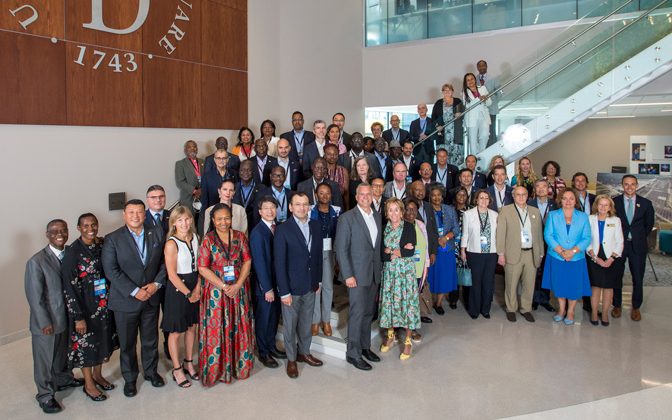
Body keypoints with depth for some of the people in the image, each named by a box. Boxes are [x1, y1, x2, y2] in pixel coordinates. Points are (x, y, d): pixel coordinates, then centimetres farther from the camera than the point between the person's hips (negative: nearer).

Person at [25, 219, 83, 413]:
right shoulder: (36, 261, -19)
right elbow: (34, 296, -16)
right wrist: (45, 323, -15)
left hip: (66, 317, 5)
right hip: (47, 321, -5)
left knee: (64, 352, 24)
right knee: (45, 359, 12)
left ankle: (64, 379, 46)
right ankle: (45, 395, 29)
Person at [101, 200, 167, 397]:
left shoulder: (155, 236, 3)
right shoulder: (113, 239, -9)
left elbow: (163, 262, 6)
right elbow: (111, 271, -15)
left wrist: (157, 283, -10)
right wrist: (134, 291, -19)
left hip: (151, 298, 3)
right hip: (126, 301, -3)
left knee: (151, 340, 17)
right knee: (127, 343, 11)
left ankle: (151, 371, 37)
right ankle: (130, 378, 30)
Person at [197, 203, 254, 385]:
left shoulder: (240, 236, 3)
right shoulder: (208, 240, -5)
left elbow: (247, 261, 1)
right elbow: (203, 268, -9)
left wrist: (238, 285, -11)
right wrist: (224, 286, -14)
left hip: (239, 290, 3)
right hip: (216, 291, -3)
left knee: (239, 328, 10)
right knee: (217, 329, 4)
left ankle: (240, 365, 27)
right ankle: (217, 369, 20)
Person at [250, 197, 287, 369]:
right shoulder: (257, 232, -17)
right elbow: (259, 262, -17)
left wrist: (279, 284, 0)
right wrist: (267, 288, -17)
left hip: (277, 281, 6)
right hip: (264, 284, -6)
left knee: (274, 316, 17)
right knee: (264, 318, 9)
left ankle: (271, 347, 35)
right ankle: (263, 353, 25)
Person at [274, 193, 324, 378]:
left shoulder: (315, 226, 2)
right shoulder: (283, 230, -14)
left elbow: (318, 254, 9)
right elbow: (279, 263, -14)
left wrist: (318, 280, 8)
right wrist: (284, 292, -15)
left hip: (310, 286, 5)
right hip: (291, 287, -4)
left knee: (306, 323, 18)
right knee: (290, 325, 9)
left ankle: (304, 352, 37)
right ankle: (291, 359, 27)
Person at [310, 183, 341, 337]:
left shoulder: (337, 211, 0)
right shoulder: (310, 211, -6)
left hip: (329, 252, 2)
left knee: (328, 286, 9)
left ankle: (326, 320, 22)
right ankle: (315, 320, 17)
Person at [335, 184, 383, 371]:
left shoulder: (378, 216, 10)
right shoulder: (347, 218, -9)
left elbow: (379, 244, 14)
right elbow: (341, 249, -11)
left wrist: (380, 269, 9)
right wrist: (348, 275, -15)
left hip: (374, 274, 6)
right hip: (357, 274, -6)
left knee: (369, 312, 14)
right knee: (357, 313, -2)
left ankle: (365, 347, 27)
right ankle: (353, 353, 10)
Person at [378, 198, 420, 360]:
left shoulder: (409, 227, -4)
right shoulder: (383, 228, 5)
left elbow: (411, 251, -13)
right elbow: (381, 253, -5)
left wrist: (390, 251, -10)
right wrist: (401, 250, -15)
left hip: (405, 271, -3)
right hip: (388, 271, 3)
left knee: (406, 302, -1)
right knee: (389, 301, 8)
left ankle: (408, 341, 10)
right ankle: (390, 336, 26)